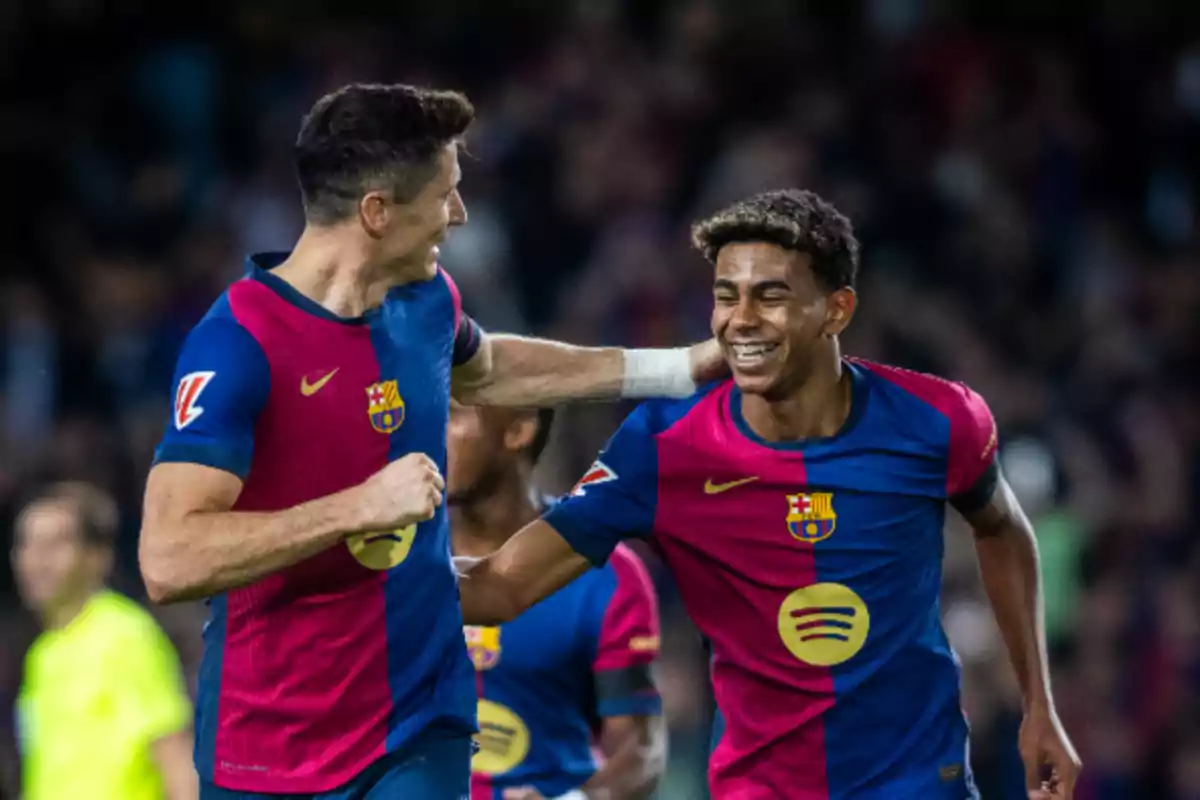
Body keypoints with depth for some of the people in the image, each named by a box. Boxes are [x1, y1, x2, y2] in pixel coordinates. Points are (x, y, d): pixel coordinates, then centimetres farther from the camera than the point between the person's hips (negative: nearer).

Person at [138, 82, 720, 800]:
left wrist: (680, 367, 32)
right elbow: (168, 562, -29)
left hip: (423, 738, 5)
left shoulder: (426, 298, 4)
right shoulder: (237, 343, -20)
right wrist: (362, 506, -30)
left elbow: (484, 372, 31)